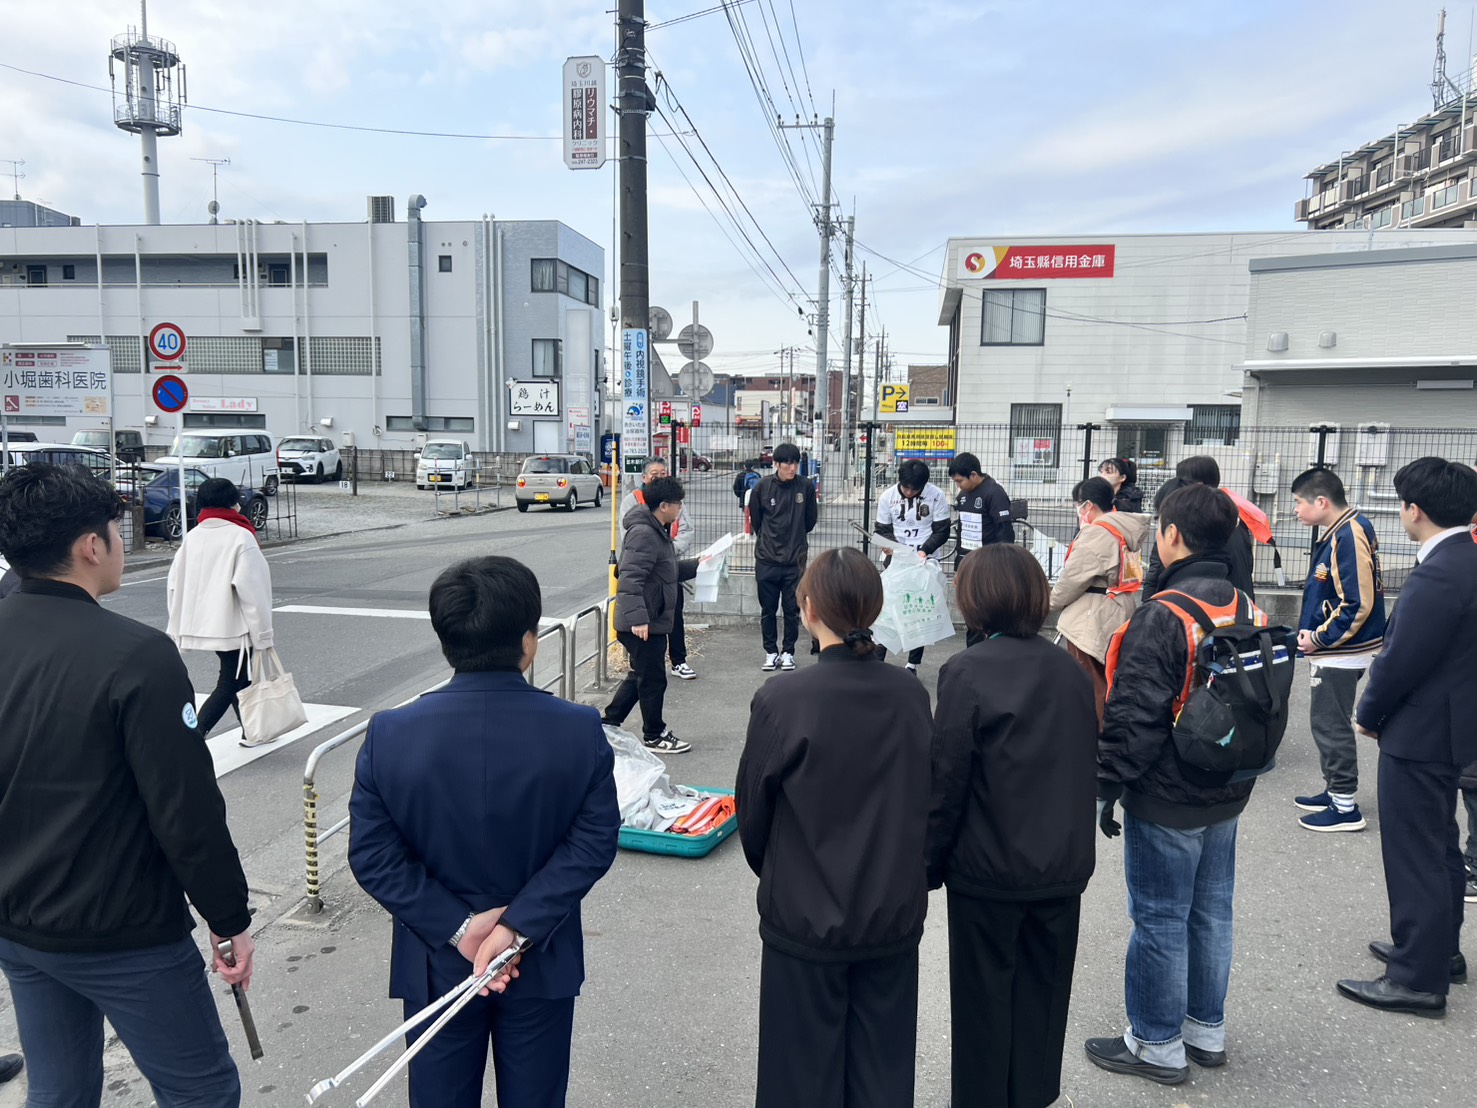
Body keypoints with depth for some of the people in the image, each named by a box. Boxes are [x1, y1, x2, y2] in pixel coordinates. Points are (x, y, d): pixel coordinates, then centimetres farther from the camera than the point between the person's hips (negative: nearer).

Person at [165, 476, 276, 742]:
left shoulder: (192, 536, 5)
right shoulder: (240, 536, -15)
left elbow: (176, 584, 8)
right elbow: (252, 590, -17)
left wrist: (177, 629, 15)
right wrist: (263, 633, -11)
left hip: (203, 623, 7)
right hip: (233, 627, -7)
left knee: (239, 677, 21)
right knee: (228, 686, 1)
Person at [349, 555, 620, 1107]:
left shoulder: (390, 734, -16)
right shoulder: (581, 731, -19)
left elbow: (372, 855, -14)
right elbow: (593, 843, -18)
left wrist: (457, 929, -12)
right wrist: (518, 926, -16)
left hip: (438, 964, 1)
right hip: (544, 960, 0)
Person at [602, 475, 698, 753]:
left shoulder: (658, 531, 14)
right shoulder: (643, 534, -21)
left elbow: (671, 570, 25)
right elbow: (630, 579, -29)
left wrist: (698, 564, 21)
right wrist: (638, 618, -34)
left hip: (651, 621, 11)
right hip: (643, 624, -11)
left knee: (640, 676, 20)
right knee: (653, 680, 3)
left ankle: (608, 724, 28)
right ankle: (654, 736, 18)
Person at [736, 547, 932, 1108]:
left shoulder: (779, 701, -20)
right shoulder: (911, 696, -9)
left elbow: (753, 809, -7)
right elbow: (926, 799, 2)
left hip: (806, 917, -3)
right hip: (895, 916, 3)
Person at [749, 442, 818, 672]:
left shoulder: (806, 486, -5)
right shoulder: (763, 486, -6)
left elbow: (811, 519, 9)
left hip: (795, 560, 0)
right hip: (766, 559, 0)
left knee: (792, 609, 7)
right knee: (768, 609, 8)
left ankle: (788, 652, 21)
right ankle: (771, 652, 21)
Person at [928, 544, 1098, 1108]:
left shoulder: (967, 671, -16)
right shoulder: (1070, 671, 0)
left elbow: (947, 780, -15)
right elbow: (1089, 766, 9)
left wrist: (930, 863, -4)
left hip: (989, 870, -5)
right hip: (1063, 867, 5)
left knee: (985, 998, 11)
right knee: (1043, 994, 19)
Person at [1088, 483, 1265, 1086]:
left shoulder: (1161, 616, -23)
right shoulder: (1247, 608, 3)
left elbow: (1134, 717, -23)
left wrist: (1107, 787, -13)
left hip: (1166, 801, -8)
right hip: (1226, 795, 8)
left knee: (1159, 920, 6)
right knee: (1211, 912, 19)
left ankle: (1158, 1045, 20)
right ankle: (1206, 1030, 34)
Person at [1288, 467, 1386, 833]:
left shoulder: (1348, 536, -21)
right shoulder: (1340, 532, 8)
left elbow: (1357, 605, -25)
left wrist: (1320, 639, -16)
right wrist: (1310, 629, 6)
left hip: (1340, 653, -10)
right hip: (1333, 651, 10)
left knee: (1331, 725, -1)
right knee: (1327, 722, 19)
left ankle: (1345, 808, 9)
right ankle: (1334, 791, 31)